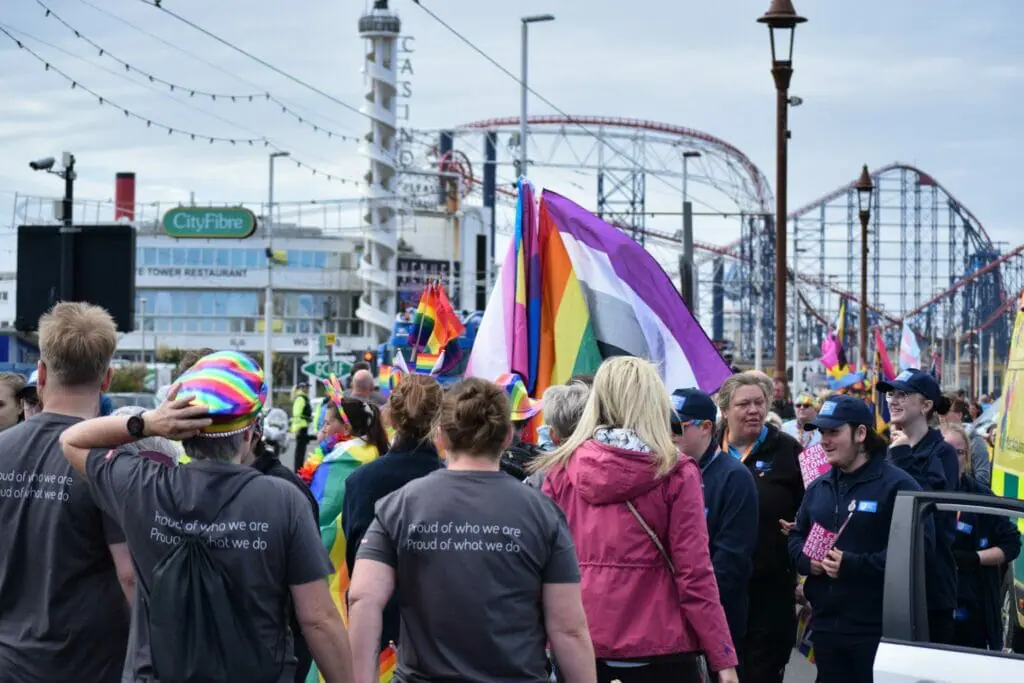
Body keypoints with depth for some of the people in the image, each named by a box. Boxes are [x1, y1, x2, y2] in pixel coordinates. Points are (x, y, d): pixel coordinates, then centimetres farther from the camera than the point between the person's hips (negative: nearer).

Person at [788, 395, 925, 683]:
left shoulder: (897, 485, -10)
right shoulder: (818, 487, 16)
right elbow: (796, 537, 23)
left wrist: (853, 565, -24)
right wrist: (806, 559, -2)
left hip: (877, 629, -7)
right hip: (825, 624, 7)